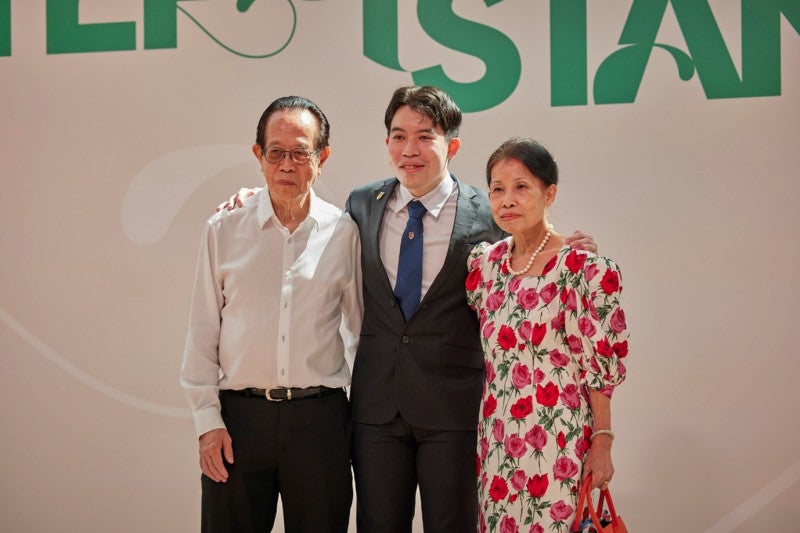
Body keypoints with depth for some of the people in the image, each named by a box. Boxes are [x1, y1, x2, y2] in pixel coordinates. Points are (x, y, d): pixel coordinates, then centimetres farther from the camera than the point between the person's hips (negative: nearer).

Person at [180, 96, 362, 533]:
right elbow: (202, 333, 5)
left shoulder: (344, 233, 3)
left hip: (319, 418, 0)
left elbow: (364, 328, 10)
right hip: (239, 415, 0)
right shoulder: (223, 230, 4)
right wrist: (207, 419, -1)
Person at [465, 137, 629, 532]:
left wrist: (602, 444, -10)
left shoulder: (584, 269, -10)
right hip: (496, 437, 5)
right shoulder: (484, 262, 7)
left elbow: (600, 365, -9)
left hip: (557, 439, -5)